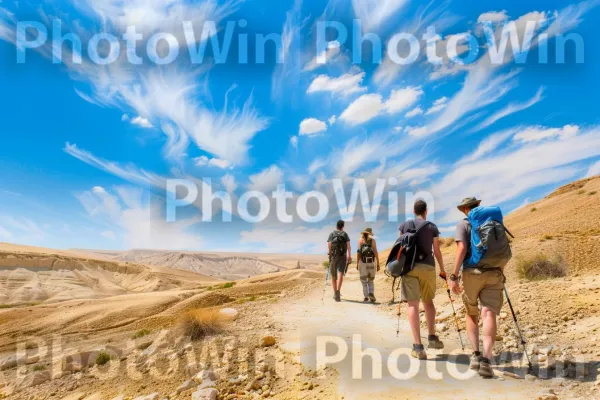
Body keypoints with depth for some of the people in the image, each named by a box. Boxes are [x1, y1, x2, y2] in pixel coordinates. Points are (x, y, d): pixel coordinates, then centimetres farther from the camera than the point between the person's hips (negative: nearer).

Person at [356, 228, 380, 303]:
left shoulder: (361, 240, 3)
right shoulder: (373, 240, 3)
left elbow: (358, 252, -4)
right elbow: (375, 252, -4)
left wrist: (357, 264, -1)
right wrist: (378, 264, -1)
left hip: (363, 262, -1)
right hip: (371, 262, 1)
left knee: (364, 280, 8)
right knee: (371, 280, 15)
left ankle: (366, 296, 3)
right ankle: (371, 293, -6)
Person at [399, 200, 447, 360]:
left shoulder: (404, 225, 8)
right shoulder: (432, 227, 6)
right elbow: (437, 251, 6)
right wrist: (442, 270, 18)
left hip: (409, 267, -1)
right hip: (428, 267, 1)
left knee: (413, 304, -3)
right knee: (428, 301, 21)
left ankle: (418, 346, -7)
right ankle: (432, 337, 17)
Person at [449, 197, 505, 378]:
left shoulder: (463, 224, 4)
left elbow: (462, 249, -10)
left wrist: (454, 276, -12)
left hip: (472, 272, -2)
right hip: (494, 273, 2)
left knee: (472, 315, 17)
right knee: (489, 314, -9)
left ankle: (476, 355, 9)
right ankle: (486, 360, -24)